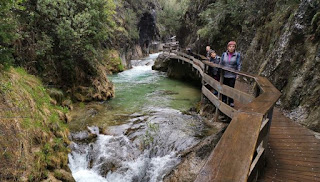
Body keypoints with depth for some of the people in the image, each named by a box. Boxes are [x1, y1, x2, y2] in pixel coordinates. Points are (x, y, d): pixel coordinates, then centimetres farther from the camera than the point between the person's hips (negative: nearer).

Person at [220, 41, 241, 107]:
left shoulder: (237, 55, -4)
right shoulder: (224, 54, 2)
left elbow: (239, 65, -2)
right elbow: (221, 64, 9)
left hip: (232, 75, -2)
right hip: (224, 75, 2)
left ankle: (231, 102, 19)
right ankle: (224, 101, 26)